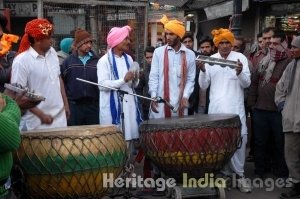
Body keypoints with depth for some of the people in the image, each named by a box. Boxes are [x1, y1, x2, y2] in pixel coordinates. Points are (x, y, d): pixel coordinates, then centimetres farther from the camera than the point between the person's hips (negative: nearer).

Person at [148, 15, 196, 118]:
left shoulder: (190, 54, 7)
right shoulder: (158, 52, 4)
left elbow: (190, 79, 6)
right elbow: (154, 76, 2)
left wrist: (185, 96, -8)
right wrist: (153, 96, -9)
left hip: (180, 102, 1)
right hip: (160, 103, -1)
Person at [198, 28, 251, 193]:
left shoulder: (240, 57, 2)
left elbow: (246, 83, -2)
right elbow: (203, 85, 5)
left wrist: (240, 72, -22)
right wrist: (203, 71, -13)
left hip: (235, 108, -2)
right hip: (215, 108, 2)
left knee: (239, 138, -5)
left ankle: (239, 174, 4)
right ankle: (224, 171, 17)